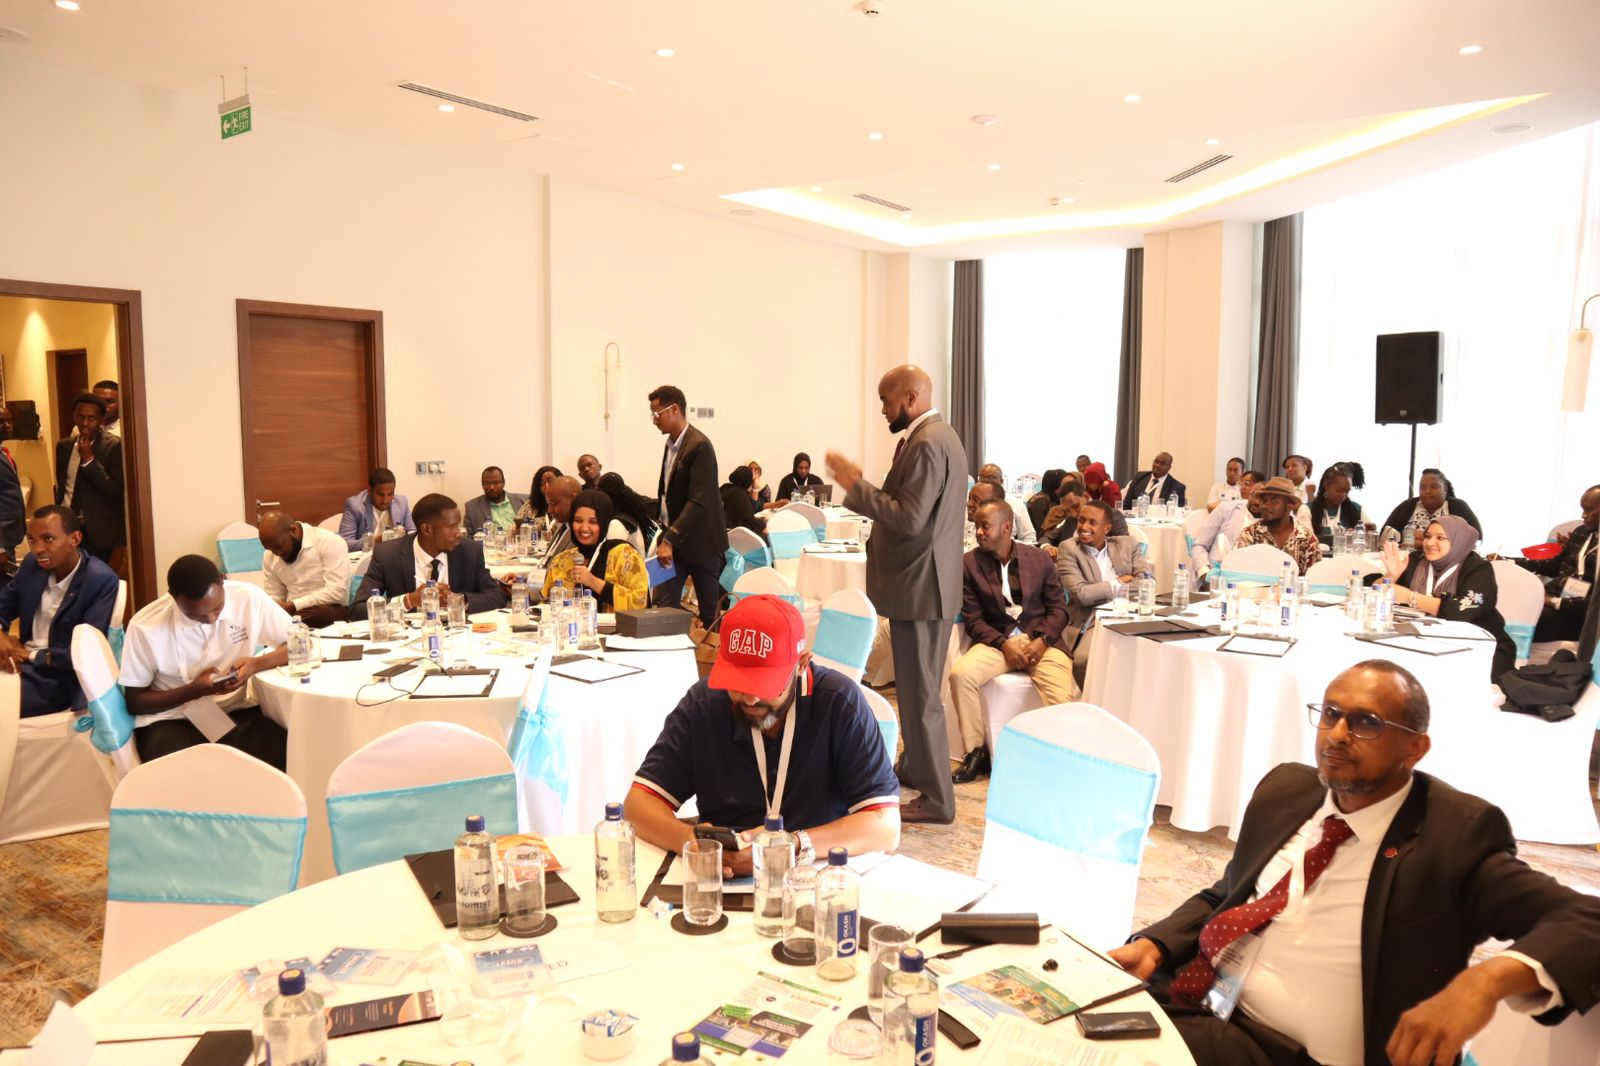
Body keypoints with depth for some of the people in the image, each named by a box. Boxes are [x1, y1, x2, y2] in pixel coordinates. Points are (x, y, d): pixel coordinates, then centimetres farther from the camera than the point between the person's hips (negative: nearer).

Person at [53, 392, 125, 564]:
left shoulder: (115, 446, -8)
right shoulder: (64, 445, 10)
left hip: (97, 531, -4)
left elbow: (116, 492, -14)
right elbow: (61, 485, 20)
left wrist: (89, 460, -19)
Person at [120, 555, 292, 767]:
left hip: (237, 711, 2)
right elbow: (134, 702, -3)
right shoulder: (145, 626, -13)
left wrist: (256, 664, -22)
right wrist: (194, 690, -19)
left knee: (288, 757, -27)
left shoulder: (249, 598, -12)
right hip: (171, 719, -1)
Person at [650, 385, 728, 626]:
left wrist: (670, 539, -28)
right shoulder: (671, 444, 10)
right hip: (673, 536, 8)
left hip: (700, 541, -8)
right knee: (663, 606, 1)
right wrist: (665, 535, 12)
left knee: (710, 611, 4)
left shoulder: (699, 447, -18)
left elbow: (698, 501, -24)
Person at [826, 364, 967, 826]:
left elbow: (909, 518, -25)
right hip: (923, 582, 11)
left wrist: (857, 485, -19)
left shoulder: (927, 443, -19)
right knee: (916, 686, 22)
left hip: (920, 585, -11)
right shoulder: (936, 436, 14)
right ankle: (916, 767, 37)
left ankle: (936, 799, 7)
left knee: (921, 693, -3)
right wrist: (860, 486, 9)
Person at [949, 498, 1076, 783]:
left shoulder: (1040, 559, 5)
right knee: (960, 674, -28)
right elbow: (973, 618, 1)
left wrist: (1042, 641, -12)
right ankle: (976, 752, -11)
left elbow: (1058, 608, 6)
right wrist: (1003, 644, -15)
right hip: (996, 640, 0)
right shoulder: (969, 564, 2)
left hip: (1040, 639, 0)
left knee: (1062, 699, -27)